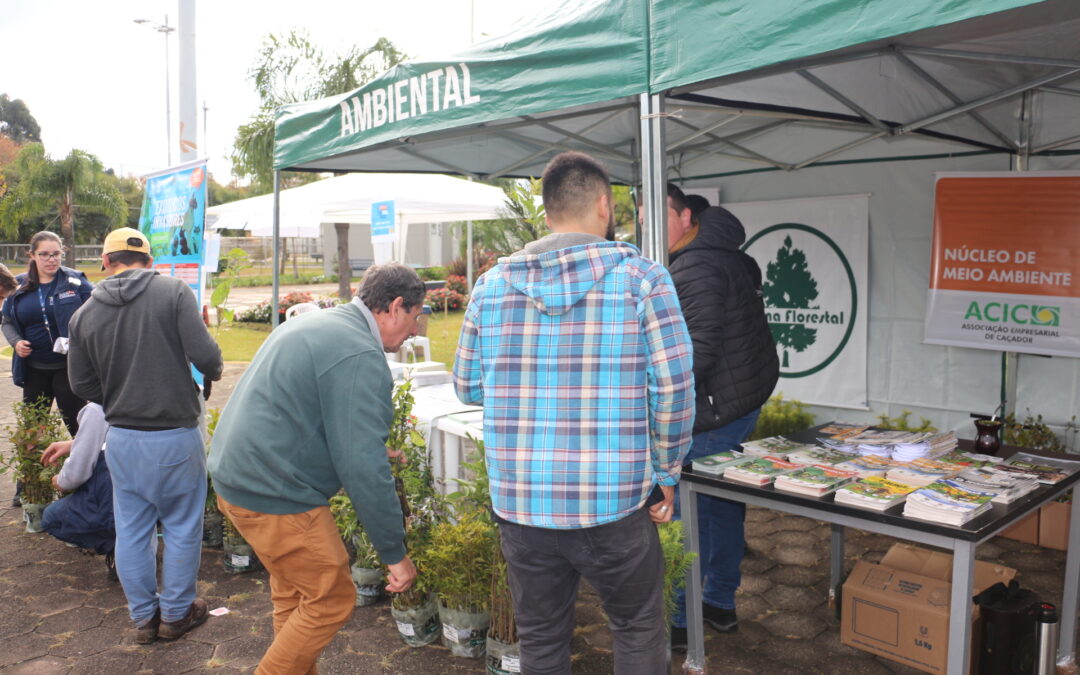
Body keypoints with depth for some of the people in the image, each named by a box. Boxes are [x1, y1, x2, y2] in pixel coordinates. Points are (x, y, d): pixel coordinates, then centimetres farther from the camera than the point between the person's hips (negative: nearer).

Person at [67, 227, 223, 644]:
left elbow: (82, 385, 7)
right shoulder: (174, 292, -10)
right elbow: (204, 355, -19)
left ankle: (143, 617, 30)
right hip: (174, 435, -3)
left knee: (131, 530, 17)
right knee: (182, 528, 13)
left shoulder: (85, 313, 1)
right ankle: (175, 614, 27)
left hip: (121, 437, 4)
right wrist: (213, 373, 4)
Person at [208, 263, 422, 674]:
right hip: (274, 497, -11)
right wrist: (395, 553, -15)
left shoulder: (314, 323, 12)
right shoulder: (359, 357, -21)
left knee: (293, 593, 23)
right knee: (332, 600, 5)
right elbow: (363, 466, -23)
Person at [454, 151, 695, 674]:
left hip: (519, 504, 3)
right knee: (638, 629, 20)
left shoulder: (492, 284, 2)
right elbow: (673, 386, -9)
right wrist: (666, 476, 2)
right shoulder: (641, 277, -7)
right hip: (613, 504, -2)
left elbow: (467, 386, 8)